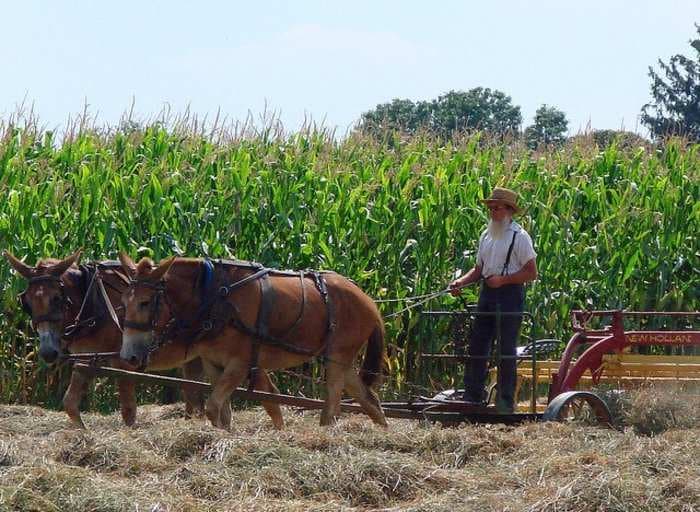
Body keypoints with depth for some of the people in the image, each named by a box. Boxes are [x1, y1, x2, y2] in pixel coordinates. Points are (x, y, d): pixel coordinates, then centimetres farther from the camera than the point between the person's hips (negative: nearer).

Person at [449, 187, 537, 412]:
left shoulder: (519, 237, -7)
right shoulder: (486, 235, 15)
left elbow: (532, 273, -10)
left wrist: (502, 279, -17)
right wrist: (461, 282, 2)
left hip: (509, 294, -7)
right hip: (487, 293, 7)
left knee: (506, 350, -3)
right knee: (477, 345, 5)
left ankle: (506, 401, 3)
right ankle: (472, 397, 11)